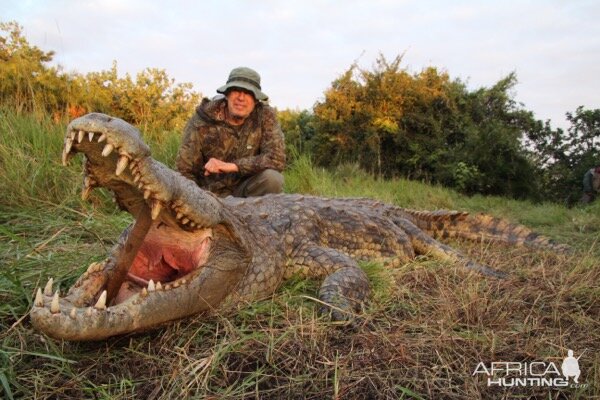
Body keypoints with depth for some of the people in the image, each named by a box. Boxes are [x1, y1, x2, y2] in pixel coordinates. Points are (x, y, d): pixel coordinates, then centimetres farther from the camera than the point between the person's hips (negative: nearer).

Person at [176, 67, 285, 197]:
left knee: (272, 178, -26)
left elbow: (277, 158, -21)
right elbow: (184, 170, -7)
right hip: (212, 194, 0)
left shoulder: (265, 115, -11)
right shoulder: (202, 120, -12)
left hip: (246, 191, 1)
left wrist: (231, 166, -27)